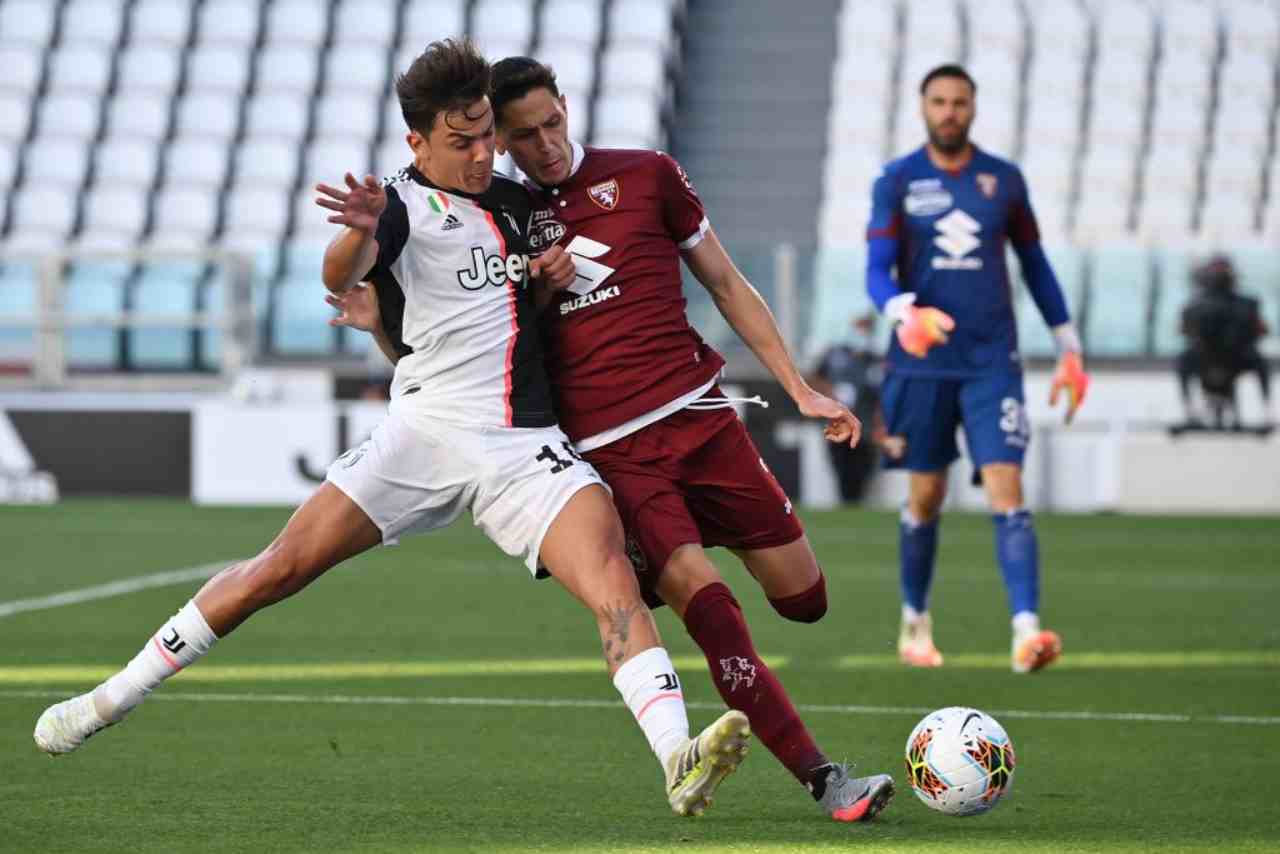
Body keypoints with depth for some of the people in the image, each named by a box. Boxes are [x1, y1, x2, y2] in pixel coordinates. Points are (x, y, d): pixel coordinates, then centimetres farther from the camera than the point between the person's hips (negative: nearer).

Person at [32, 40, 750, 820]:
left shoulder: (515, 202, 15)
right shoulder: (401, 205, -3)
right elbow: (341, 276, -24)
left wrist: (560, 263, 10)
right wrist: (360, 233, -48)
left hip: (528, 448, 3)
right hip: (427, 433, -3)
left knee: (616, 587, -20)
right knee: (280, 568, -4)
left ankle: (681, 765, -33)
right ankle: (111, 701, 10)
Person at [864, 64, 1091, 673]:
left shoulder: (1003, 181, 6)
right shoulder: (896, 182, 1)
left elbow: (1034, 265, 15)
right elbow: (877, 272, -6)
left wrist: (1070, 350, 13)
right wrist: (904, 313, -29)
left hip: (992, 360, 0)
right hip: (921, 364, 0)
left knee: (1006, 491, -14)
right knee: (926, 497, 8)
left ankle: (1026, 631, -26)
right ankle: (915, 624, 28)